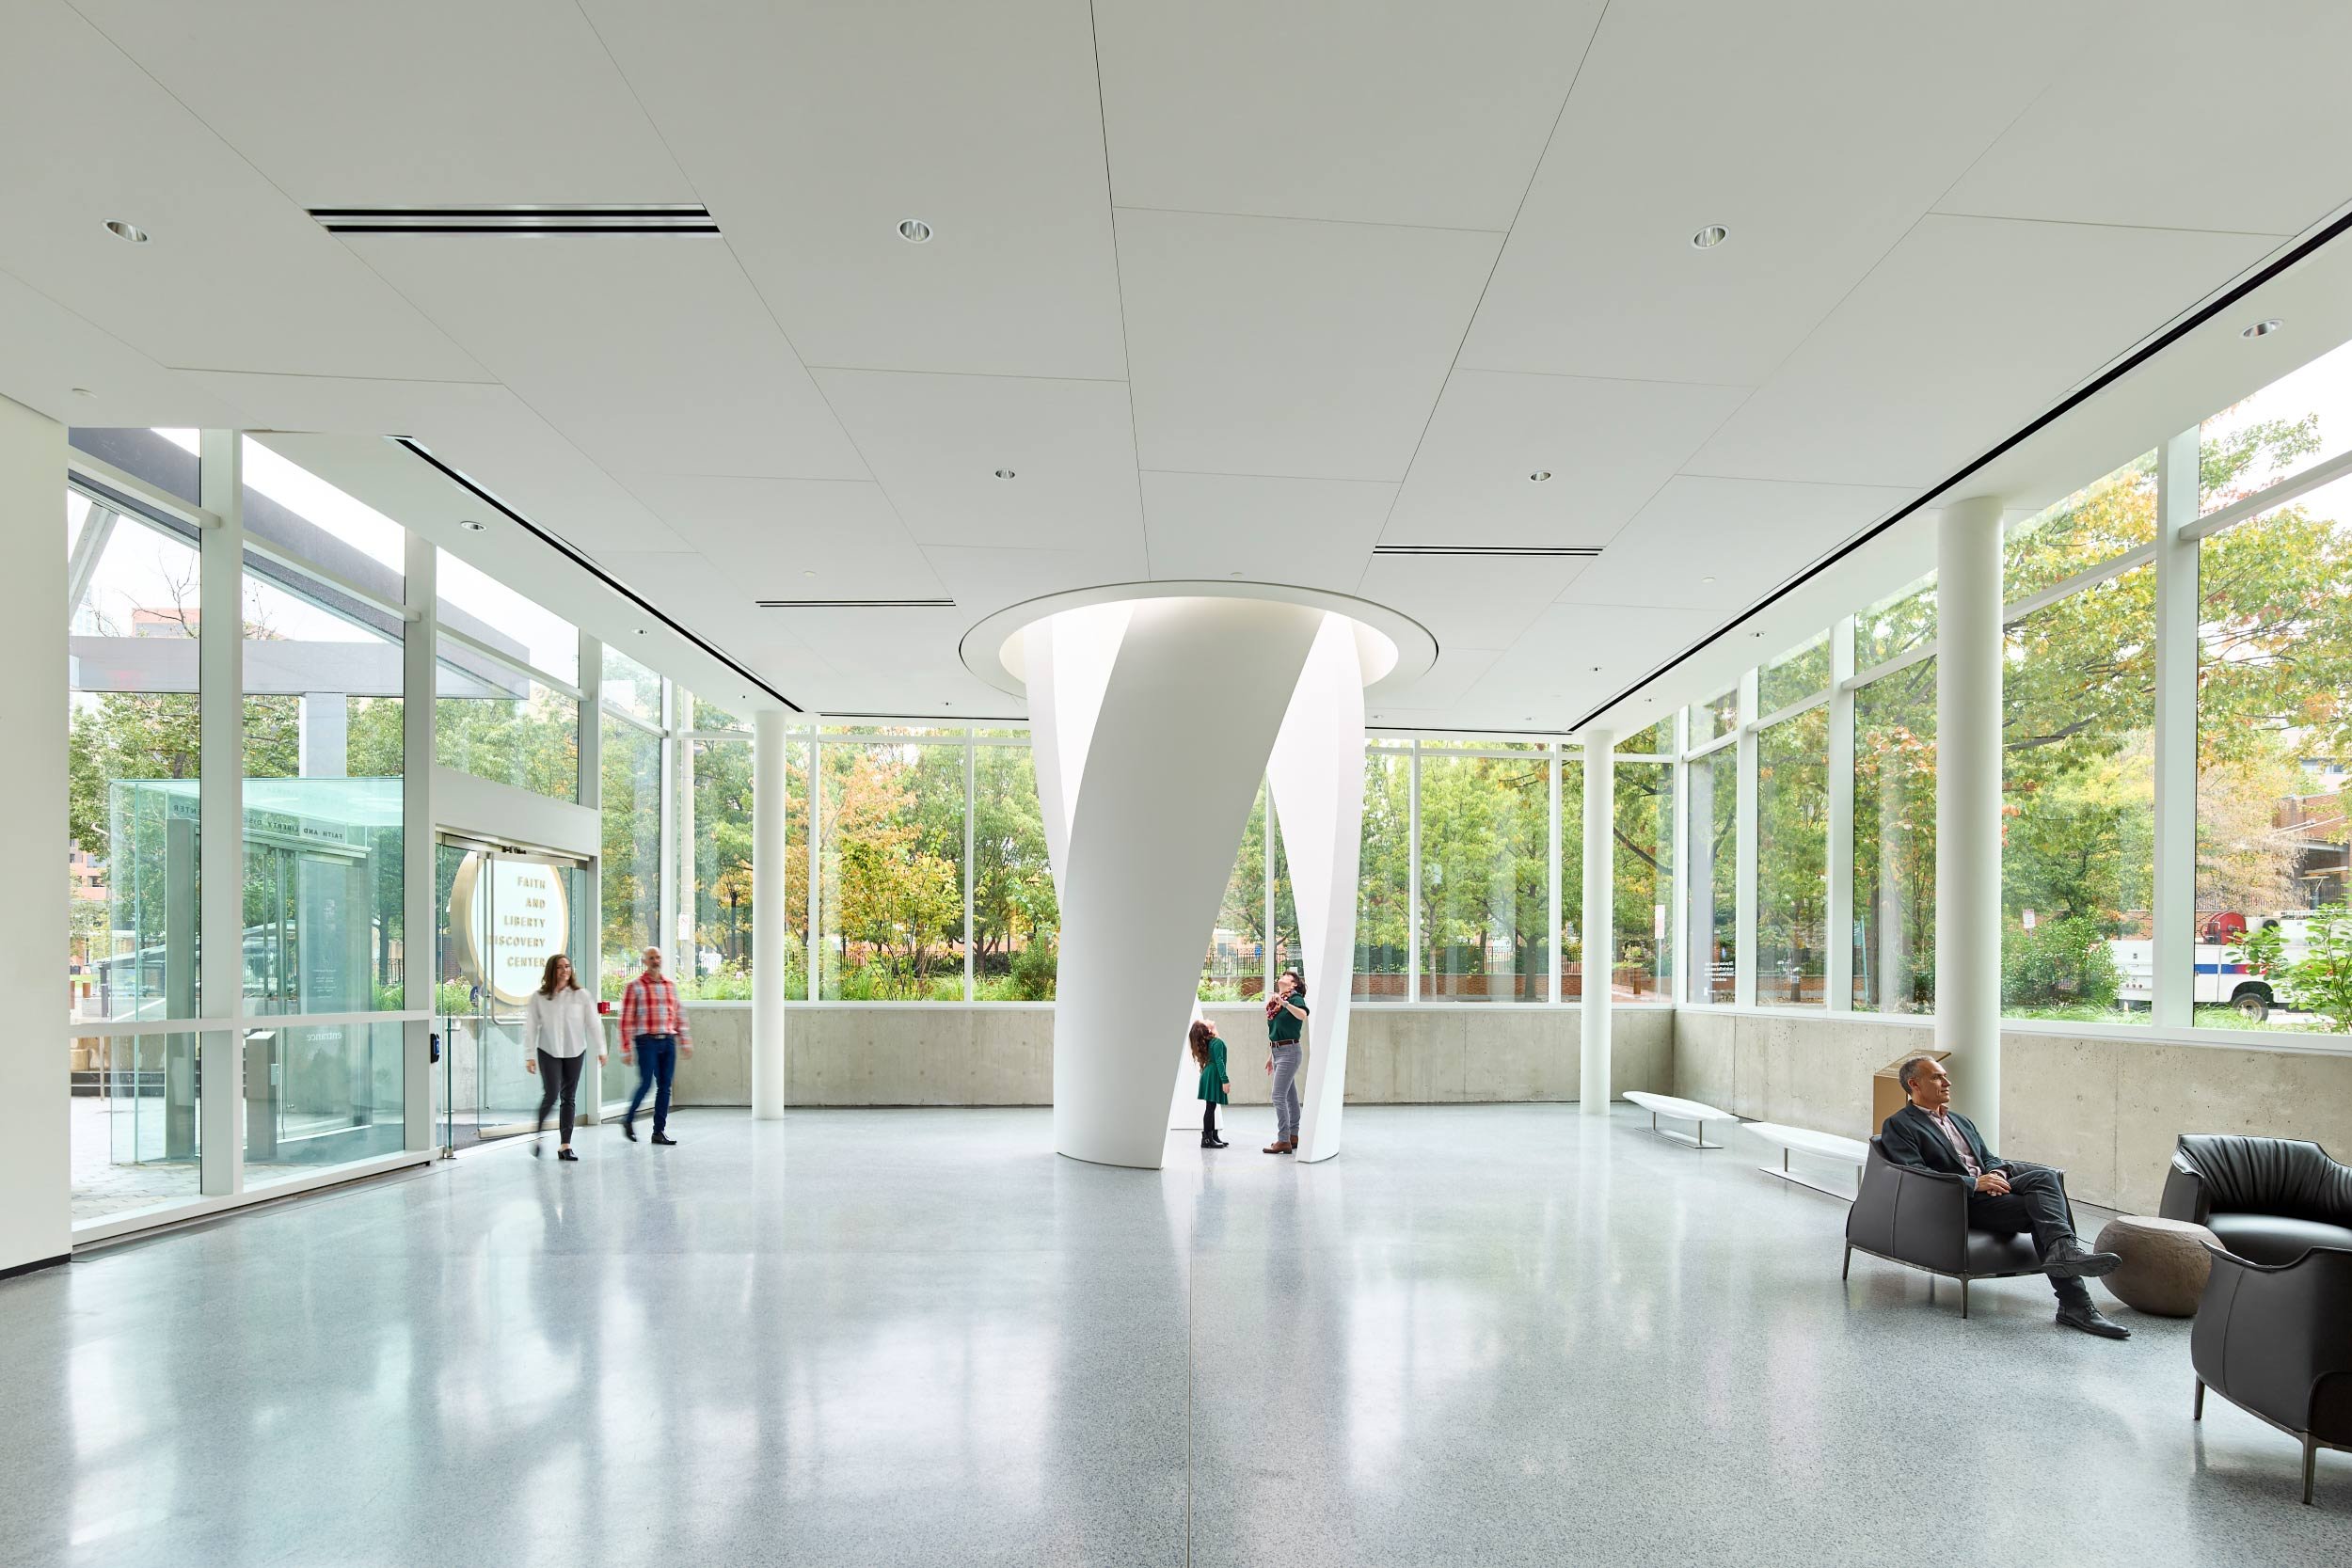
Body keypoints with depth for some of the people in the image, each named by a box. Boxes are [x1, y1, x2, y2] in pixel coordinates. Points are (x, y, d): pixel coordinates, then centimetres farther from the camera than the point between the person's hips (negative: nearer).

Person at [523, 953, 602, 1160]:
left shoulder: (581, 995, 2)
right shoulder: (538, 998, -1)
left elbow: (593, 1024, 3)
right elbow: (530, 1028, 0)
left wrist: (601, 1050, 1)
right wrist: (529, 1056, -5)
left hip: (575, 1052, 2)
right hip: (548, 1052, -2)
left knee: (569, 1097, 5)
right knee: (551, 1094, -11)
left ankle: (565, 1145, 11)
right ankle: (536, 1134, 16)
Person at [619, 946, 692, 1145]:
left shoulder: (670, 985, 13)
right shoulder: (635, 987, -1)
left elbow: (679, 1015, 17)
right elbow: (626, 1019, -4)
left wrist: (685, 1042, 14)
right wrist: (626, 1048, -8)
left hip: (668, 1041, 4)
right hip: (647, 1041, -4)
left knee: (665, 1087, 3)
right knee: (646, 1083, -9)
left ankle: (659, 1131, 9)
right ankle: (629, 1120, 16)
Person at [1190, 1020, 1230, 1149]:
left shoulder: (1206, 1043, 12)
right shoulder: (1217, 1042, -14)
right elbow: (1219, 1061, -20)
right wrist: (1225, 1080, -21)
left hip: (1208, 1074, 9)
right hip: (1213, 1076, -9)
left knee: (1211, 1107, 13)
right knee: (1210, 1107, -8)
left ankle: (1213, 1136, 20)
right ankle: (1206, 1139, -9)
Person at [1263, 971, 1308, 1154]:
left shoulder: (1295, 998, -8)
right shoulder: (1275, 1002, 15)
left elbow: (1303, 1015, -30)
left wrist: (1285, 1003, -36)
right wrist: (1270, 1056, 23)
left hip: (1289, 1051, -8)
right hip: (1277, 1052, 8)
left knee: (1278, 1096, -12)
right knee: (1290, 1096, 13)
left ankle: (1283, 1140, -9)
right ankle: (1294, 1136, 19)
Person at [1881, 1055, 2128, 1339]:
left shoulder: (1960, 1121, 30)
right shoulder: (1898, 1126, 2)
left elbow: (1989, 1157, 25)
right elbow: (1914, 1174, -10)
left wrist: (1998, 1172, -2)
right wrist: (1974, 1183, -18)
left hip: (1988, 1188, 7)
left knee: (2044, 1176, -24)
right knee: (2042, 1208, -25)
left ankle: (2063, 1250, -34)